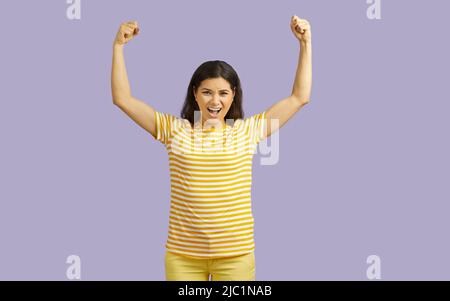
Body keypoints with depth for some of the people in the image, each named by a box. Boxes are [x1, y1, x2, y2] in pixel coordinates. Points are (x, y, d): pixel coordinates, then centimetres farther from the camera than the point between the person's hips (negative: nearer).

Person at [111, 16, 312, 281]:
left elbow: (300, 97, 4)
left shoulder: (246, 131, 2)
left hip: (235, 254, 0)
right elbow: (123, 99, 3)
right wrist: (118, 46, -2)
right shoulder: (175, 130, 3)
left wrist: (305, 44, 1)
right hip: (182, 254, 1)